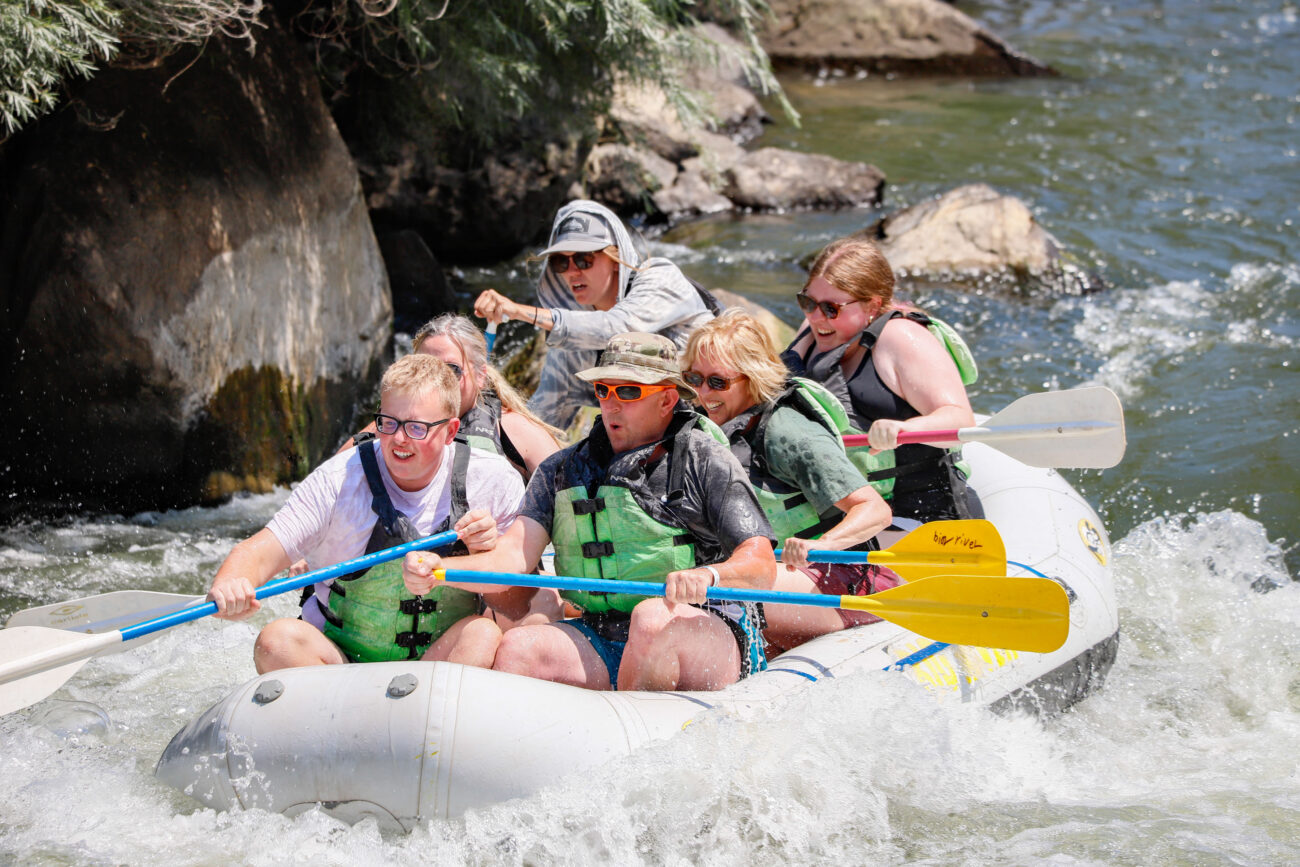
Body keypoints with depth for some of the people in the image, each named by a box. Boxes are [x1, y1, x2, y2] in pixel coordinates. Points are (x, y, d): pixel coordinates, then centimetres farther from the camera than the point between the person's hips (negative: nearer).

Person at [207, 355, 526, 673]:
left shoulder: (494, 480, -5)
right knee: (279, 639, -30)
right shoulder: (339, 480, -9)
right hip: (340, 657, 0)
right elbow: (260, 552, -17)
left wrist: (488, 555, -21)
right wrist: (226, 588, -40)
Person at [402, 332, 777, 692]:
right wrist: (437, 568, -20)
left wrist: (708, 575, -34)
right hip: (601, 642, 4)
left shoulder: (704, 459, -1)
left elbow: (762, 566, -11)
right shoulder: (561, 471, 12)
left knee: (653, 617, -35)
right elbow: (514, 556, 0)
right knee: (516, 648, -21)